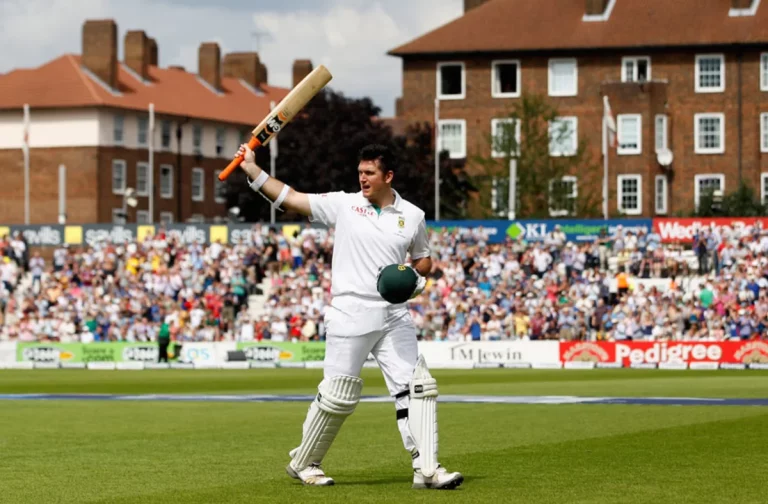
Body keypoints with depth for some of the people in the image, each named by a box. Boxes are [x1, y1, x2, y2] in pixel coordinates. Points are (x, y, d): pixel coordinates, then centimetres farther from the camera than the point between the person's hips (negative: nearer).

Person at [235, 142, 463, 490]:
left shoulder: (412, 216, 7)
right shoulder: (343, 204, 1)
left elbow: (424, 260, 20)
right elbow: (289, 198, -1)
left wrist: (415, 275, -2)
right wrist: (252, 170, -8)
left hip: (394, 315, 3)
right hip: (350, 314, -3)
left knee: (417, 387, -6)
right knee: (337, 396, -1)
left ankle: (426, 469, -4)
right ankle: (302, 463, 17)